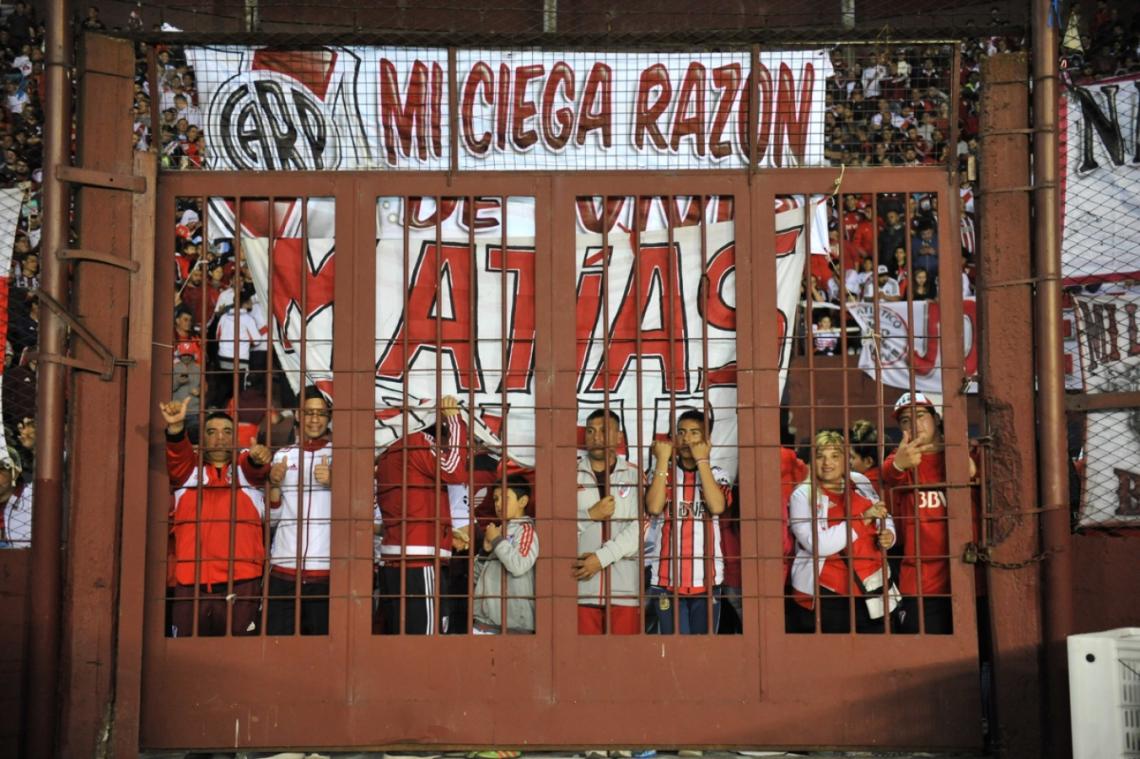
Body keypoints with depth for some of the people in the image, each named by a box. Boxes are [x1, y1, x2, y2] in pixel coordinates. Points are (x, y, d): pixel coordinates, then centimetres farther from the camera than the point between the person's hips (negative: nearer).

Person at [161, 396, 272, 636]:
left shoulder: (245, 468, 15)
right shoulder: (188, 469, 17)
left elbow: (256, 469, -7)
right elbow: (177, 454, -4)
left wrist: (258, 457, -32)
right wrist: (175, 427, -26)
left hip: (240, 583, -1)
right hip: (190, 585, 1)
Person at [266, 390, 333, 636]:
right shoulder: (282, 456, 14)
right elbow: (273, 515, 16)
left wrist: (333, 482, -13)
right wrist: (274, 483, -2)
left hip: (327, 569, -2)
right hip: (284, 568, 2)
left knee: (324, 635, -5)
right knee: (277, 635, -3)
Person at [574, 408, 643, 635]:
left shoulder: (635, 476, 7)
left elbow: (640, 528, -5)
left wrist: (601, 557, -12)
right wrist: (590, 515, -12)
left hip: (625, 585, 0)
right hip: (582, 584, 0)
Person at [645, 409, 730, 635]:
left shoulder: (717, 475, 7)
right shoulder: (663, 473, 8)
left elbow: (717, 506, -14)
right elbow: (654, 507, -11)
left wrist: (702, 461, -9)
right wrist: (662, 461, -7)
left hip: (706, 579, 0)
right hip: (669, 579, 0)